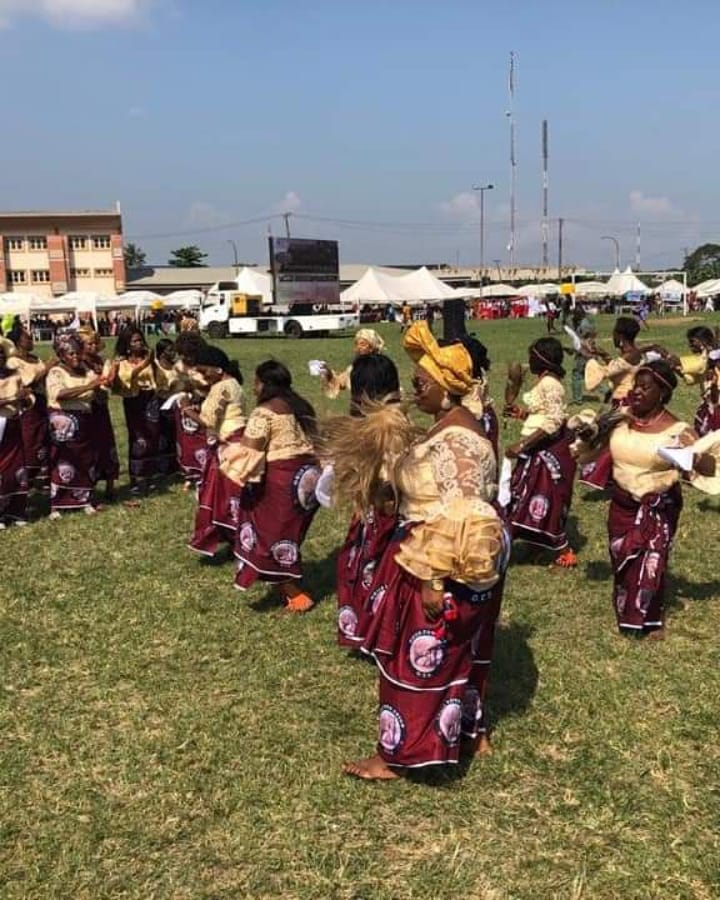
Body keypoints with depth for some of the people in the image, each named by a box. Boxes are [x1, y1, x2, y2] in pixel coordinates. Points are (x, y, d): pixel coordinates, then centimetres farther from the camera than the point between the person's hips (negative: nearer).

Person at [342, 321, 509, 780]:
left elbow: (458, 517, -29)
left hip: (446, 567, -10)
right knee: (458, 651, 22)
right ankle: (470, 730, 38)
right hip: (441, 559, 10)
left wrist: (433, 578, -28)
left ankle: (397, 754, 16)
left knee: (418, 656, 2)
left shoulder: (457, 438, -24)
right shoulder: (447, 426, 8)